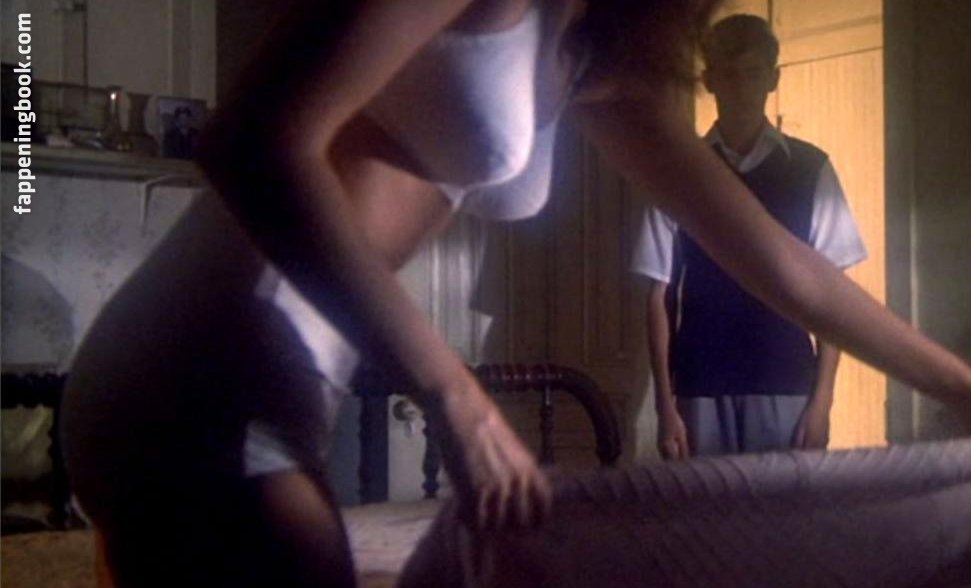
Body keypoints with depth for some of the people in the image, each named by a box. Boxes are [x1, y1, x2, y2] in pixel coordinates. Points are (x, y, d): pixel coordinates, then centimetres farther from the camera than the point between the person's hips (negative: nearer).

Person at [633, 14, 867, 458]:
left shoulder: (809, 169, 4)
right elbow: (660, 294, 4)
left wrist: (822, 398, -2)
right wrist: (665, 404, -1)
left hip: (786, 389, 0)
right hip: (703, 391, 0)